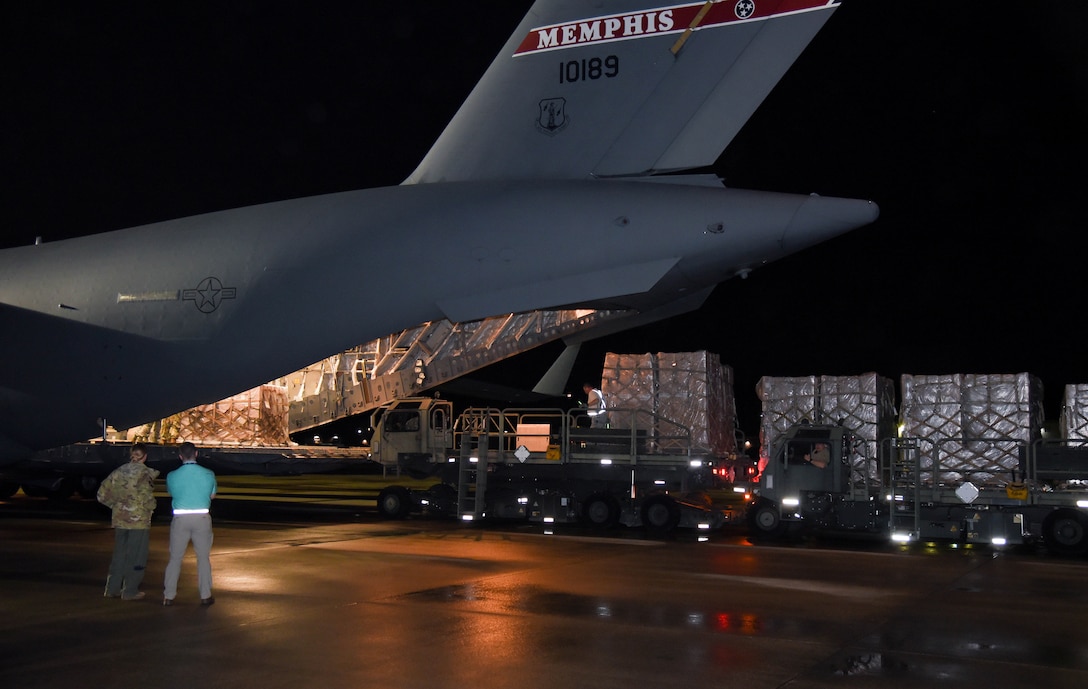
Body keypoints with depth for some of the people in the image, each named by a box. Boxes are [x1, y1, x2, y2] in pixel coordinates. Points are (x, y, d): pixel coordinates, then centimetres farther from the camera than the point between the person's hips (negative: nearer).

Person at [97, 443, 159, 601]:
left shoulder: (119, 471, 5)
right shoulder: (145, 472, -12)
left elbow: (102, 495, 6)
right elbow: (148, 498, -21)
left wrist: (116, 505, 15)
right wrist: (150, 508, -1)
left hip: (120, 519, 5)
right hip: (139, 520, -5)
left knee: (119, 554, 17)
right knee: (136, 556, 5)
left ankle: (112, 589, 21)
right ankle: (130, 591, 10)